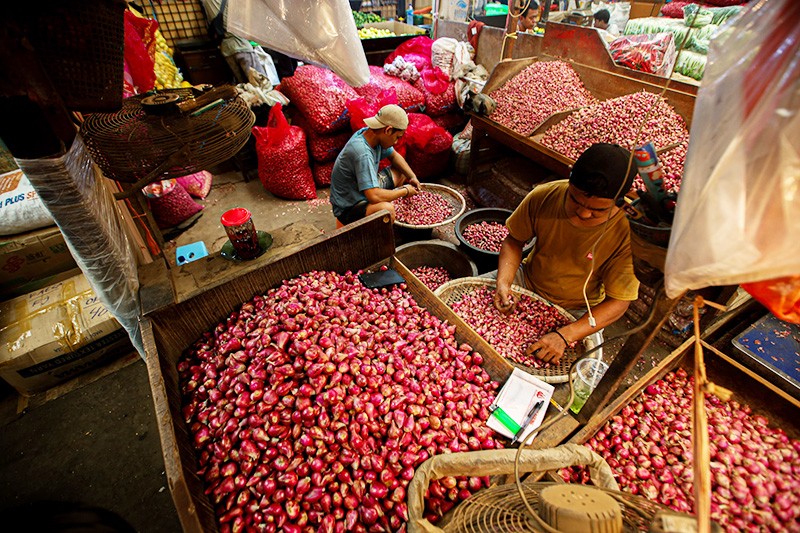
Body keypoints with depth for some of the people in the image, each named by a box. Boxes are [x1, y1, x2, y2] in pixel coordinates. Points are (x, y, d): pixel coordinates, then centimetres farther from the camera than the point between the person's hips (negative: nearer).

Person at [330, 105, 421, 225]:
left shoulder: (372, 134, -6)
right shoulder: (362, 153, -33)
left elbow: (394, 156, 14)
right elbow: (374, 196, -38)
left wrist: (412, 176, -1)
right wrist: (405, 191, -22)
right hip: (349, 207, -10)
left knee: (404, 172, 12)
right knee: (386, 209, -38)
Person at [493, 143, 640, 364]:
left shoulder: (627, 232, -25)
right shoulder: (544, 196, -20)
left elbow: (618, 301, -19)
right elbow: (514, 241, -6)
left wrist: (565, 335, -32)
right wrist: (503, 282, -24)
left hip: (578, 312, -1)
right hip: (526, 282, 2)